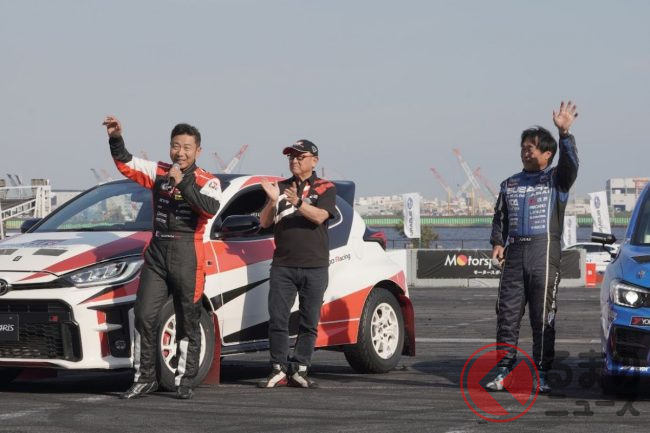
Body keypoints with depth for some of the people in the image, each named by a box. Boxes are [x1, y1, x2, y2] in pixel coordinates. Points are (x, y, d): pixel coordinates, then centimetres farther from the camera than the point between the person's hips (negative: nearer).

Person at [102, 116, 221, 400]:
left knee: (187, 322, 3)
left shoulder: (207, 181, -1)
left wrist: (183, 185, -22)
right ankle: (145, 378, 7)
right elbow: (126, 164, 7)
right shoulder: (158, 173, 11)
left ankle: (184, 381, 10)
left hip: (187, 255, -4)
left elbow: (211, 208, -19)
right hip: (156, 251, 4)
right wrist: (116, 139, -8)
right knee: (144, 316, -1)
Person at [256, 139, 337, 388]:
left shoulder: (325, 188, 7)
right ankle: (279, 370, 0)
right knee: (277, 319, -4)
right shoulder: (281, 188, 15)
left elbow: (320, 217, -12)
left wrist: (298, 203, -29)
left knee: (309, 322, 0)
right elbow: (264, 222, 7)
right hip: (282, 265, 2)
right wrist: (273, 200, -12)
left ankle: (299, 370, 5)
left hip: (314, 267, -2)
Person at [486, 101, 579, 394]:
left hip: (544, 253, -4)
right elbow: (500, 216, 20)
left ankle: (542, 376, 0)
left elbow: (570, 164, -15)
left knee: (543, 318, -3)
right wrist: (498, 243, 3)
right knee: (507, 315, 1)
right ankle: (504, 373, 6)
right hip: (514, 253, 4)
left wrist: (564, 133, -29)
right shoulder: (510, 184, 20)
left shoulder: (556, 179, 6)